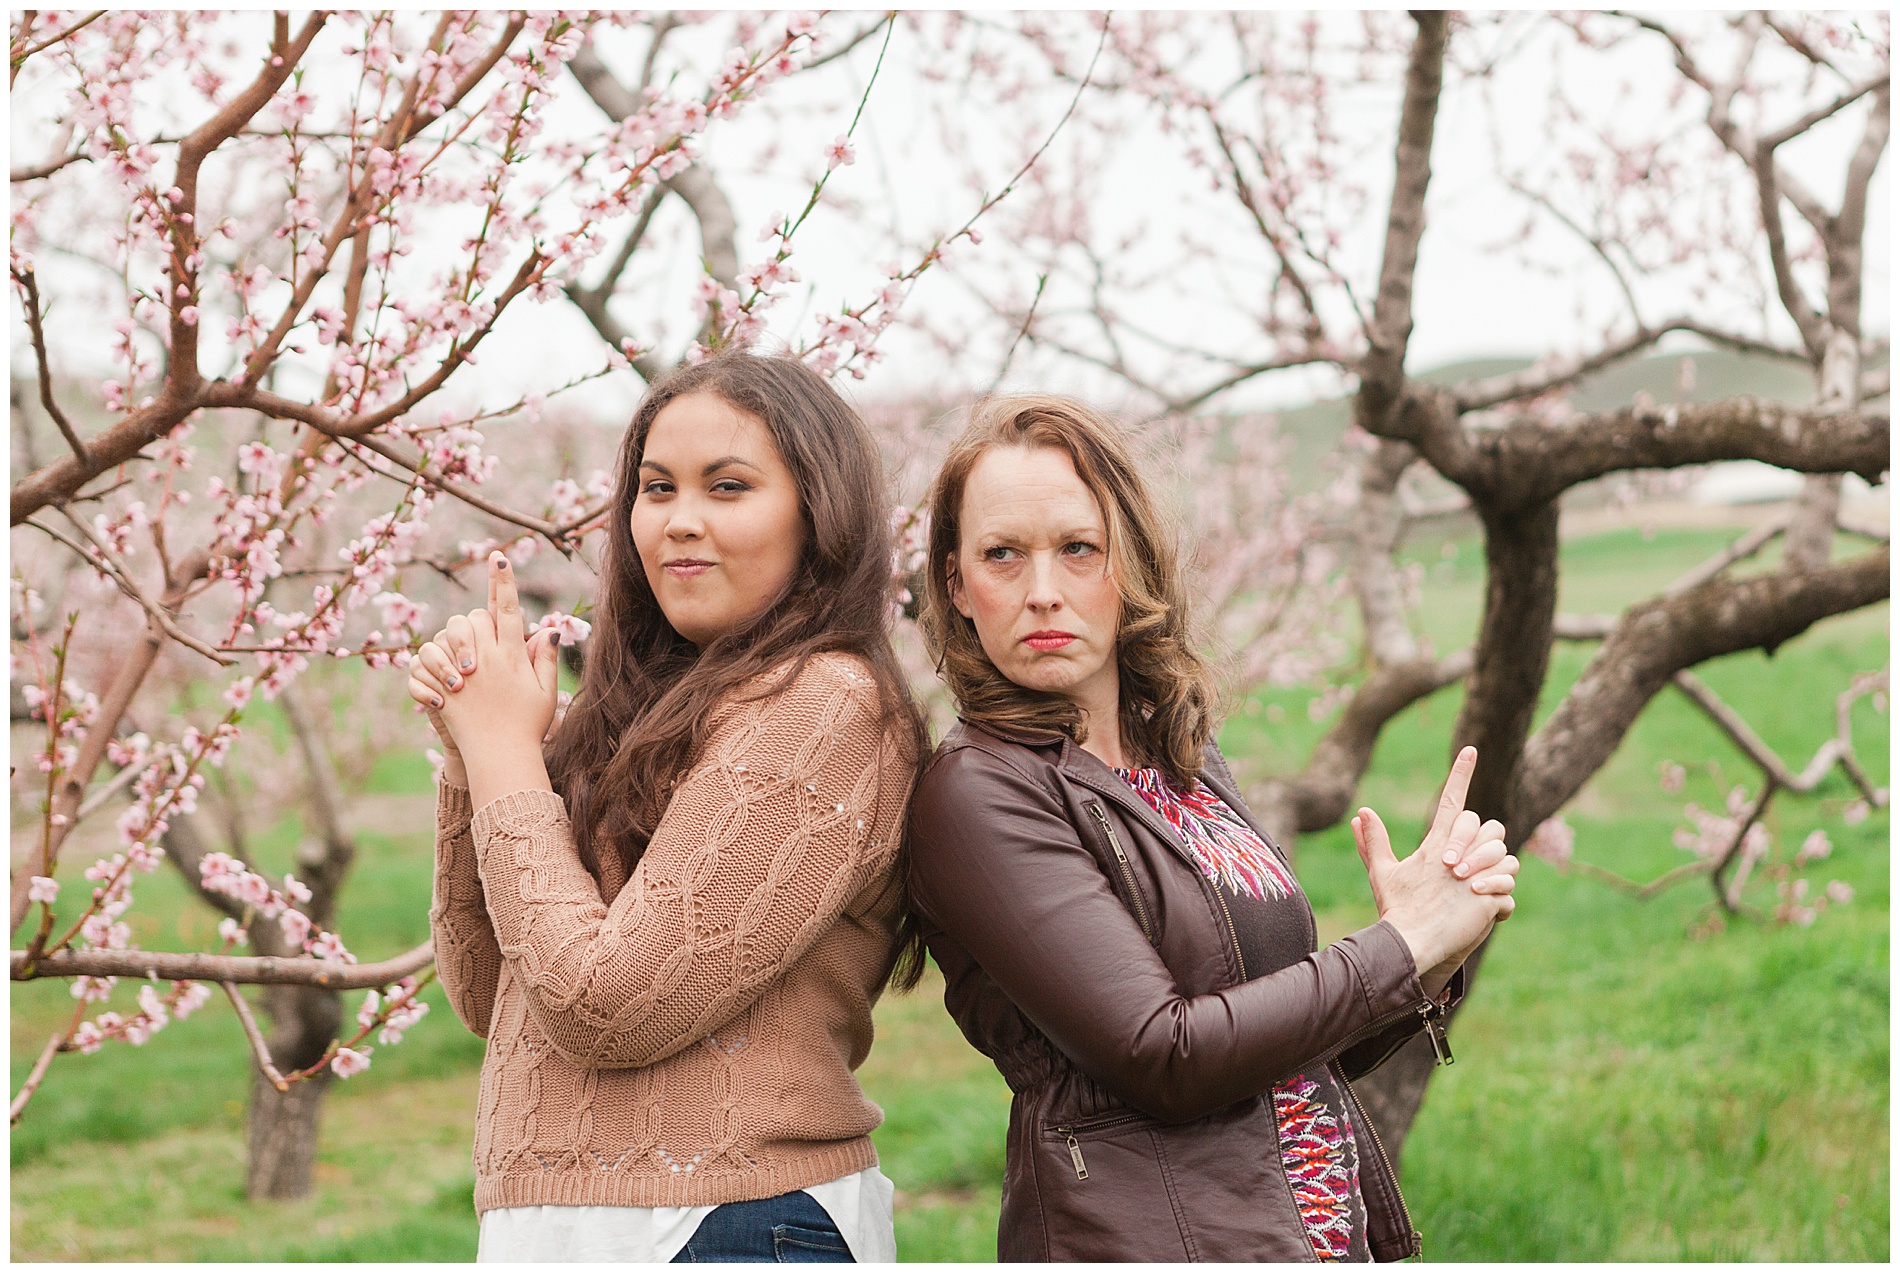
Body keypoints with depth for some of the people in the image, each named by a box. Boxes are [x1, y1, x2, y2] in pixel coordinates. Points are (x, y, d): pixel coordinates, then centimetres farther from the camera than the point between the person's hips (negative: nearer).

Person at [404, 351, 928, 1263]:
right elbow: (489, 996, 11)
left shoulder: (824, 707, -14)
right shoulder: (663, 715, 11)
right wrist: (473, 748, 0)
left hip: (728, 1230, -8)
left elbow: (607, 1006, -18)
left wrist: (506, 750, -7)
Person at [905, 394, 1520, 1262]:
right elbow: (1163, 1060, -18)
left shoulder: (1188, 766, 9)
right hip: (1142, 1237, -6)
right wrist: (1405, 946, -10)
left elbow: (1298, 1061, 14)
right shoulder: (979, 792, -12)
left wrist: (1434, 957, -3)